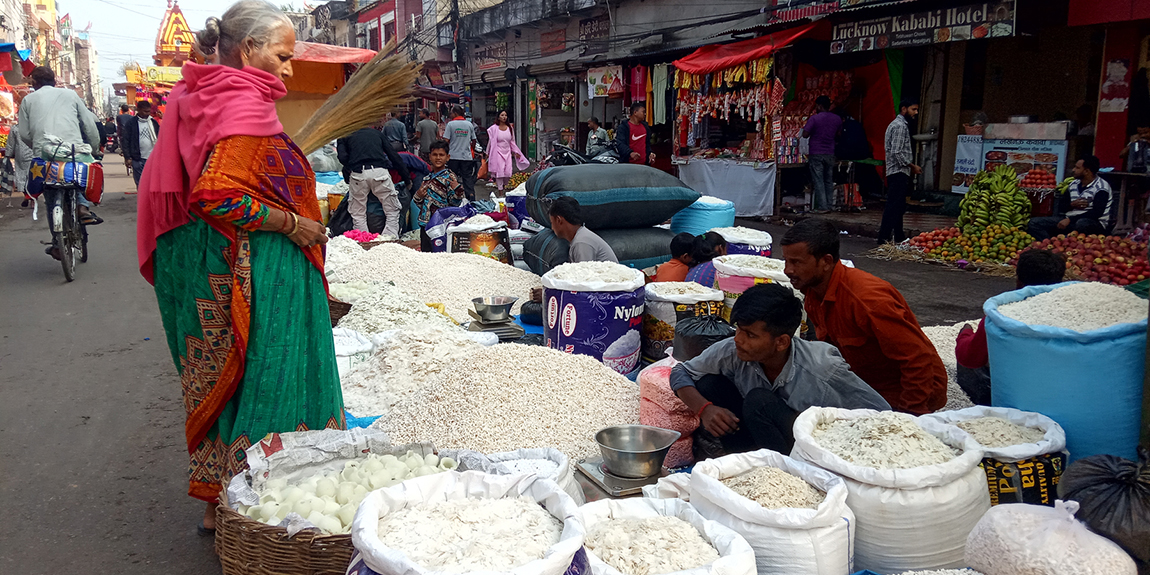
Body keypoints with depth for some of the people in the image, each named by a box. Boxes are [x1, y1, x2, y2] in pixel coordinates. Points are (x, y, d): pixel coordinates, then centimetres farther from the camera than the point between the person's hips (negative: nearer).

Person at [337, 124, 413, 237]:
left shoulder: (344, 136, 22)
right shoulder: (377, 133, 26)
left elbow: (342, 157, 1)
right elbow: (394, 156, 20)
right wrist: (407, 178, 23)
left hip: (358, 173, 0)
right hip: (380, 172, 1)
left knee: (358, 214, 13)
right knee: (392, 211, 10)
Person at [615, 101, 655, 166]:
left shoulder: (645, 127, 19)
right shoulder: (623, 127, -4)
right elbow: (619, 143, -16)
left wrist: (650, 153, 10)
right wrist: (630, 153, -32)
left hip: (644, 163, 6)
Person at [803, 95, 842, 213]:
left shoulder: (814, 118, -11)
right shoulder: (837, 119, 5)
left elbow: (805, 134, -11)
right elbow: (838, 135, 15)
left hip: (816, 154, -5)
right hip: (830, 154, 5)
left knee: (818, 181, -2)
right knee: (829, 181, 11)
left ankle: (822, 207, -5)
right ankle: (829, 205, 13)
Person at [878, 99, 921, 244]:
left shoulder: (900, 124, 21)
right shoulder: (900, 126, -12)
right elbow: (897, 152, -20)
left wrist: (911, 166, 19)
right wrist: (912, 166, -12)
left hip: (897, 172, 11)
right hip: (899, 172, -11)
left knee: (898, 206, 15)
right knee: (894, 206, -12)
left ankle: (899, 237, 22)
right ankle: (884, 239, -12)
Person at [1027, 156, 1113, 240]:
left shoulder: (1101, 188, -8)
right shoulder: (1074, 184, 15)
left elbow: (1097, 213, -20)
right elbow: (1061, 208, 15)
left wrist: (1070, 220, -24)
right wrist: (1071, 205, -9)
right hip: (1069, 220, 7)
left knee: (1082, 223, -44)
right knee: (1034, 222, -11)